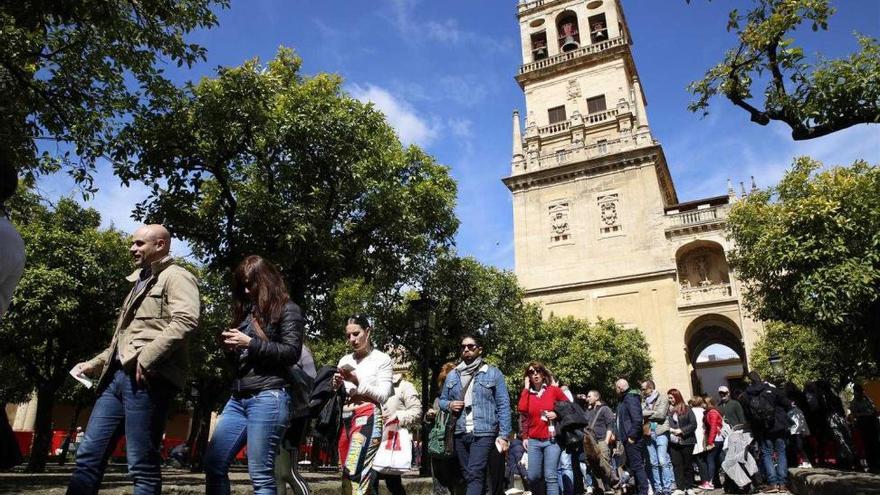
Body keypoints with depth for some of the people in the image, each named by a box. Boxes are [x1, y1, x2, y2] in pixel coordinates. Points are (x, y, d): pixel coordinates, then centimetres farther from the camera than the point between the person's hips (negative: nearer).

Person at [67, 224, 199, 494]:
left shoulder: (176, 276, -2)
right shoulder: (140, 282, 28)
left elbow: (185, 321, -21)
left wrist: (146, 358, -23)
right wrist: (95, 363, 26)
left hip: (147, 378, -9)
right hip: (118, 376, 9)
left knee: (142, 465, -5)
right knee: (88, 456, 9)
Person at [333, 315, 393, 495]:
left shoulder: (382, 359, 1)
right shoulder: (344, 360, 15)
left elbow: (383, 395, -4)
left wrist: (358, 382, -15)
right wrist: (337, 387, -4)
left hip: (368, 417, -5)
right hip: (345, 418, 5)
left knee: (353, 472, -17)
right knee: (364, 474, 2)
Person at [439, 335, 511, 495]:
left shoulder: (493, 373, -1)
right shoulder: (452, 375, 11)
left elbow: (503, 405, -2)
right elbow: (442, 400, 19)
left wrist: (503, 435, -9)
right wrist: (449, 405, -5)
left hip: (483, 433, -5)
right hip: (459, 434, 5)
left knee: (475, 475, -14)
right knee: (467, 476, 12)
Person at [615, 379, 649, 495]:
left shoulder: (631, 398, -14)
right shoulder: (623, 399, 15)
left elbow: (637, 419, -24)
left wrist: (632, 436, -20)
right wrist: (621, 436, 14)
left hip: (632, 439, -10)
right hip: (627, 439, 10)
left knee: (637, 466, -6)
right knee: (633, 466, 15)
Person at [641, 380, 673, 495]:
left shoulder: (662, 398, -2)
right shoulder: (644, 400, 13)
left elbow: (661, 414, -13)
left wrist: (645, 413, -6)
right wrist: (652, 413, -12)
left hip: (660, 433, -5)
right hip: (649, 433, 5)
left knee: (663, 461, -7)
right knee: (654, 463, 8)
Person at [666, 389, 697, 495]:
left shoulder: (687, 409, -3)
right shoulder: (668, 410, 4)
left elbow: (694, 424, -7)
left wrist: (681, 430, -14)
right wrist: (669, 429, -13)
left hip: (686, 441, -2)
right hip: (673, 442, 2)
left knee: (687, 465, 9)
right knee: (676, 465, 2)